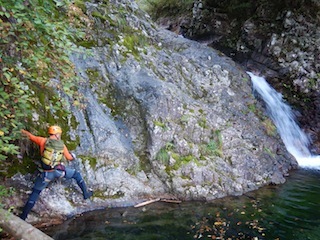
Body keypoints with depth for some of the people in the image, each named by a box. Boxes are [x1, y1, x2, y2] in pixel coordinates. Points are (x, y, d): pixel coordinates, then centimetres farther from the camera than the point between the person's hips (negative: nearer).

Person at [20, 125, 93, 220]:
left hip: (46, 173, 0)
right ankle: (86, 193, 31)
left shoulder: (43, 141, -1)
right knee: (77, 174, 26)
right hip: (60, 171, 0)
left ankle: (24, 215, 11)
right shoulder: (62, 145, 3)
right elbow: (69, 157, 15)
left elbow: (30, 136, 12)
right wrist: (73, 156, 39)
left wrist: (23, 131, 33)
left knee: (35, 192, 13)